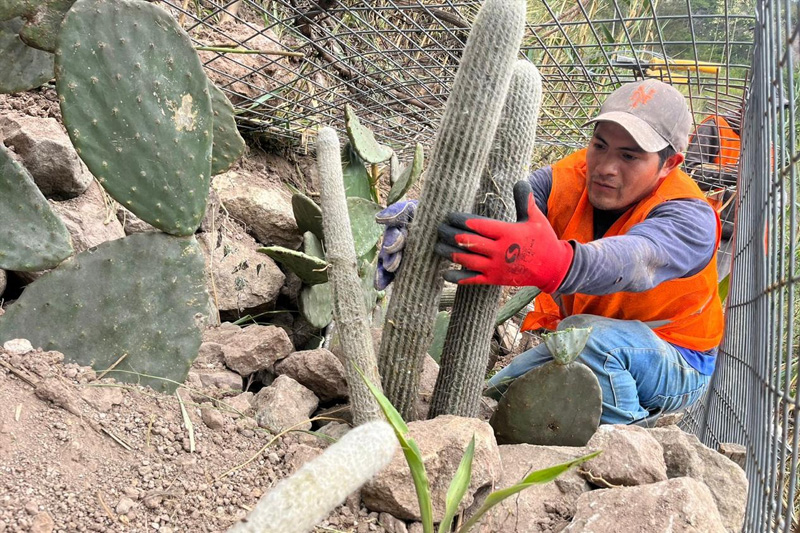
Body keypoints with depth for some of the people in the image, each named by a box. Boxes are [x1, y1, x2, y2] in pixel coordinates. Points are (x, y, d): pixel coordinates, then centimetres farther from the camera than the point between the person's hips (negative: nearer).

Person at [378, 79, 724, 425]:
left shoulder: (690, 218, -27)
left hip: (674, 363, -5)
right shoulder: (568, 180, -13)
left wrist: (555, 264, -73)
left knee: (591, 335, -35)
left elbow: (638, 258, -51)